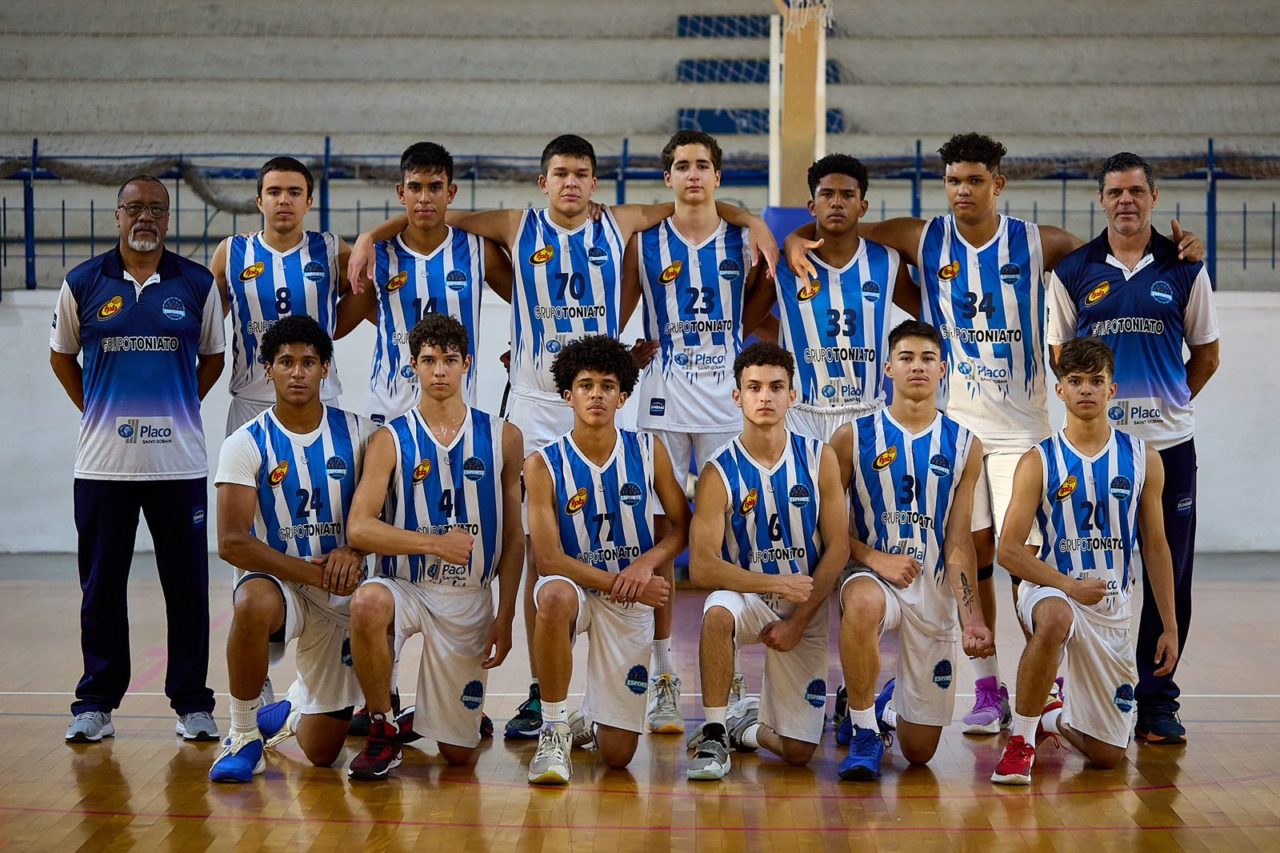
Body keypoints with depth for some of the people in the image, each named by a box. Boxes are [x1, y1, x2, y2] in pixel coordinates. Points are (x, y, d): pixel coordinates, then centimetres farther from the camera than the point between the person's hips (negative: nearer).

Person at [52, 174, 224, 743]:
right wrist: (96, 411, 7)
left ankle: (191, 702, 12)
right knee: (101, 585, 6)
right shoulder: (83, 284, 3)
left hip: (179, 460, 0)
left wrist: (181, 409, 6)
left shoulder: (197, 284, 3)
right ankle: (96, 703, 15)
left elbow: (213, 356, 14)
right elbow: (61, 355, 15)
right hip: (103, 462, 0)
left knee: (187, 585, 3)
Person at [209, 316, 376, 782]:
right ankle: (244, 736, -21)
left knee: (322, 751, 3)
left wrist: (354, 552, -20)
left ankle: (290, 711, 42)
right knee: (254, 604, -42)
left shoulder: (357, 433, -1)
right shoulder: (245, 445, -8)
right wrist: (309, 571, -22)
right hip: (276, 580, -2)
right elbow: (232, 543, -14)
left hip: (342, 593, 2)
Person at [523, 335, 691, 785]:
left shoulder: (649, 451, -2)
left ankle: (590, 720, 38)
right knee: (555, 596, -43)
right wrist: (621, 584, -22)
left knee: (618, 755, -2)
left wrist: (647, 562, -17)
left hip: (632, 600, 2)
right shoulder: (543, 465, -9)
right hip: (575, 586, -2)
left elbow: (683, 525, 3)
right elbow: (548, 559, -14)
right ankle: (555, 731, -22)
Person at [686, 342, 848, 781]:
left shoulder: (819, 459, -5)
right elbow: (702, 567, -19)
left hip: (806, 611, 2)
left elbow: (838, 548, -5)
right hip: (748, 597, -2)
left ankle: (748, 724, 33)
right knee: (717, 612, -40)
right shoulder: (719, 473, -12)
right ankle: (714, 733, -20)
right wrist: (777, 584, -27)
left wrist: (799, 621, -12)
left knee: (798, 752, -3)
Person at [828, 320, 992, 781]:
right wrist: (874, 559, -17)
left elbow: (958, 542, 1)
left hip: (935, 589, 2)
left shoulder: (964, 446, 4)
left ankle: (889, 701, 42)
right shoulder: (854, 437, -1)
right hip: (874, 576, -2)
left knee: (920, 751, 3)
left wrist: (972, 618, -10)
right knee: (863, 604, -43)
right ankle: (864, 734, -20)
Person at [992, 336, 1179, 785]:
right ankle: (1020, 740, -24)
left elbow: (1155, 547, 7)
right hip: (1052, 591, -3)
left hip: (1114, 608, 3)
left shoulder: (1143, 459, 1)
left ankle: (1056, 719, 39)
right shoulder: (1038, 462, -7)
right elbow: (1009, 550, -9)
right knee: (1055, 619, -43)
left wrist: (1170, 627, 5)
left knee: (1107, 755, 3)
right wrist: (1069, 586, -23)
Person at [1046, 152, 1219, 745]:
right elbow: (1059, 352, 11)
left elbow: (1206, 352, 12)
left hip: (1169, 443, 0)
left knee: (1169, 575, 3)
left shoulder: (1184, 268, 5)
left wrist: (1167, 401, 7)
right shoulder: (1073, 271, 5)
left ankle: (1157, 698, 12)